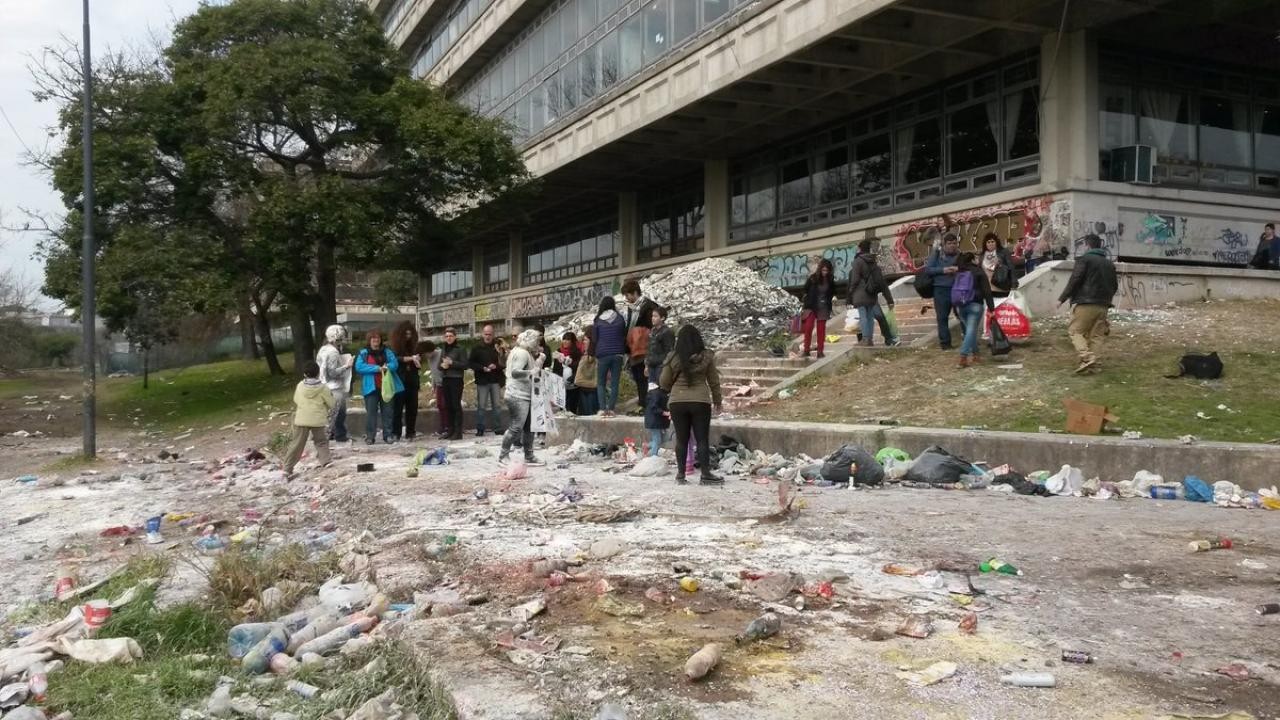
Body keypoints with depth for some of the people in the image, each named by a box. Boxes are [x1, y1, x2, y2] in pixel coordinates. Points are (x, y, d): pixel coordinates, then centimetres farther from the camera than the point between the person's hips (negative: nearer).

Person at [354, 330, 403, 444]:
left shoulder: (387, 352, 11)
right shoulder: (363, 353, 4)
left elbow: (394, 364, -1)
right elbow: (359, 367, -10)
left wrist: (386, 367, -24)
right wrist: (377, 368, -16)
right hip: (371, 387, -2)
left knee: (387, 411, 5)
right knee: (371, 412, -2)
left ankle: (387, 435, 12)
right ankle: (370, 436, 2)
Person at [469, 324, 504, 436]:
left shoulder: (498, 346, 3)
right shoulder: (476, 347, 1)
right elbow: (470, 363, 0)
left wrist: (496, 366, -14)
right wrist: (483, 368, -12)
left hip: (495, 380, 1)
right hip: (482, 381, -1)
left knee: (496, 405, 6)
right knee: (481, 406, 1)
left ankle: (497, 428, 11)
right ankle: (480, 429, 6)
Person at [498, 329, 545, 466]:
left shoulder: (527, 353, 19)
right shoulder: (522, 353, -14)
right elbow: (515, 372, -27)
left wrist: (537, 366, 11)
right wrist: (531, 372, -31)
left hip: (525, 396, 11)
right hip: (518, 396, -11)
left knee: (529, 427, 11)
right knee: (516, 427, -10)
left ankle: (529, 457, 17)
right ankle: (503, 455, -1)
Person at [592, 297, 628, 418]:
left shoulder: (598, 321, 0)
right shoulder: (620, 319, 3)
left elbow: (594, 339, 3)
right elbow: (624, 337, 9)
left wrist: (593, 354, 13)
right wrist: (624, 353, 18)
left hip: (603, 355, -1)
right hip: (617, 354, 1)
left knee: (601, 383, 7)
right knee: (615, 383, 4)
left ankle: (603, 409, -4)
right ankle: (611, 409, -3)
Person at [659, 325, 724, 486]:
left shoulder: (673, 358, -3)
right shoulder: (706, 356, -1)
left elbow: (664, 383, 3)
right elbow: (714, 381, 7)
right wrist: (717, 400, 20)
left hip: (677, 402, 1)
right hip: (701, 402, -1)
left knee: (681, 439, 8)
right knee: (702, 439, 4)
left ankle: (681, 474, 13)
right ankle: (706, 474, 3)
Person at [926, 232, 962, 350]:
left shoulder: (960, 255, 9)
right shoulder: (936, 254, 6)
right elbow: (927, 269, 0)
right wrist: (942, 270, -12)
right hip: (941, 289, -1)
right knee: (942, 317, 0)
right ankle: (945, 342, 6)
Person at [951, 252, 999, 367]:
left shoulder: (958, 274, 15)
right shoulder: (979, 273, -1)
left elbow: (954, 291, 17)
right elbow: (987, 292, -8)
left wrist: (956, 308, 23)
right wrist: (991, 308, -8)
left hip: (960, 305, 6)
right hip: (975, 305, -6)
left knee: (969, 330, 18)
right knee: (971, 330, -10)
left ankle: (974, 354, 22)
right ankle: (963, 356, -23)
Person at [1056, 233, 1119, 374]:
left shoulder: (1084, 259, -5)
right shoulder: (1109, 264, 18)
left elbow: (1075, 280, -13)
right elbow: (1114, 286, 23)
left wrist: (1062, 298, -10)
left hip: (1084, 304, -6)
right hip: (1102, 306, 6)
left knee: (1075, 330, -2)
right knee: (1096, 335, 8)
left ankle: (1086, 357, -20)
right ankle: (1092, 364, 3)